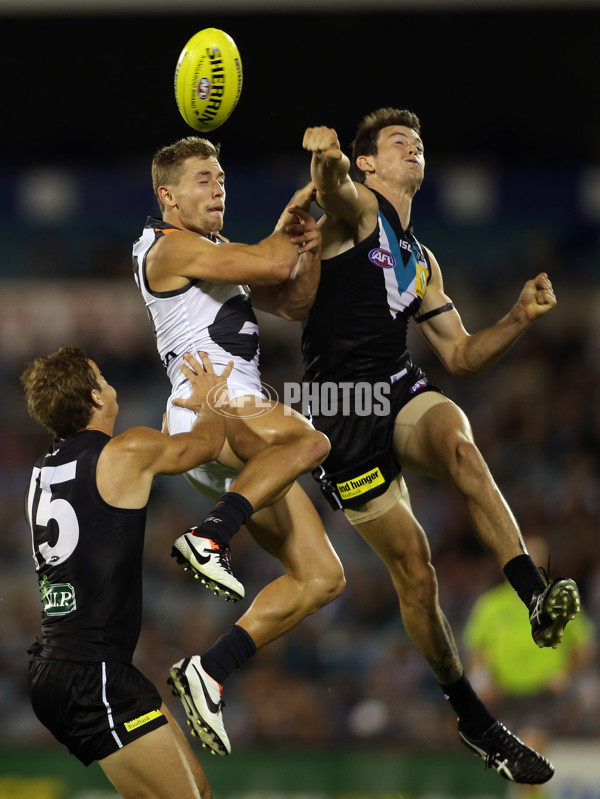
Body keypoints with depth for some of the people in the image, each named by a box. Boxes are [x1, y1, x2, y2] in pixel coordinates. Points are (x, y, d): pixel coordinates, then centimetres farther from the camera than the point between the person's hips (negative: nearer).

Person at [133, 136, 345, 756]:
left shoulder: (219, 253, 29)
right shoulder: (171, 246, -1)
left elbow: (291, 298, 26)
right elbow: (270, 264, -13)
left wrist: (304, 242, 10)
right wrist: (291, 240, 7)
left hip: (242, 431, 9)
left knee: (321, 578, 0)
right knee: (308, 438, -40)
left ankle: (208, 670, -3)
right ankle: (208, 537, -42)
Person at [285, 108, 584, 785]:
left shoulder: (420, 263, 24)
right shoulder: (358, 211, 3)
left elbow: (460, 357, 26)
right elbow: (334, 191, -23)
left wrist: (517, 320, 6)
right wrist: (327, 160, -48)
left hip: (401, 390, 4)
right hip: (341, 411, -4)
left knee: (458, 442, -32)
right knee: (413, 570, -5)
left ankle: (535, 595, -47)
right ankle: (471, 717, 7)